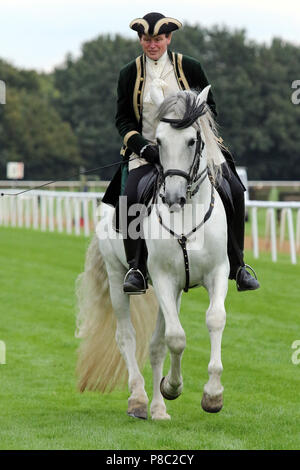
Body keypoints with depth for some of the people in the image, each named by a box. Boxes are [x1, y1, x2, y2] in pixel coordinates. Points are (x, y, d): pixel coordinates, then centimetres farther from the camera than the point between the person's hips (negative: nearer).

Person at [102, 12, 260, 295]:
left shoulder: (190, 68, 5)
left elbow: (210, 108, 11)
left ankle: (236, 266, -4)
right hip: (148, 152, 0)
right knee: (130, 197, -27)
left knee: (233, 190, -17)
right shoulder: (129, 74, 6)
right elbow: (123, 119, 7)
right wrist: (142, 145, -11)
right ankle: (136, 268, -13)